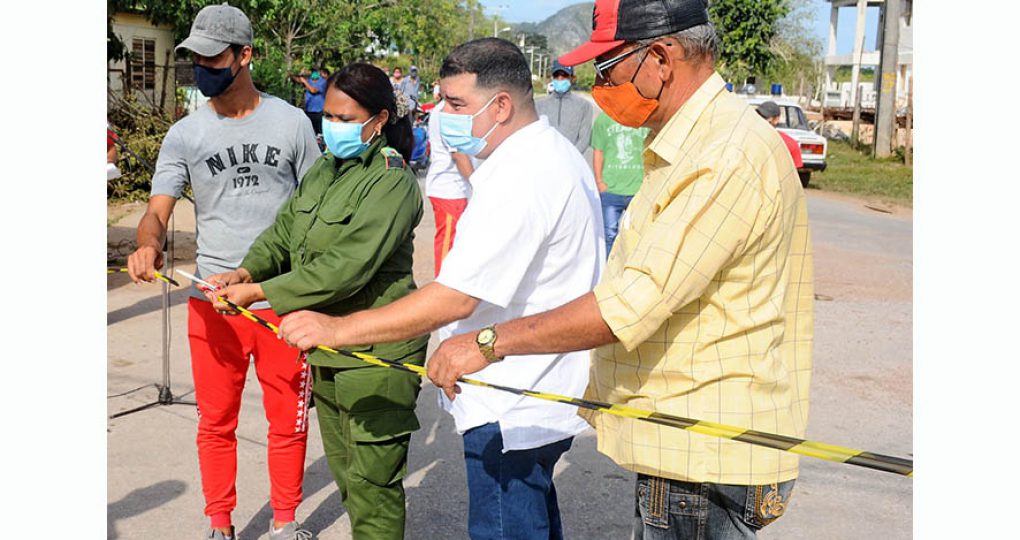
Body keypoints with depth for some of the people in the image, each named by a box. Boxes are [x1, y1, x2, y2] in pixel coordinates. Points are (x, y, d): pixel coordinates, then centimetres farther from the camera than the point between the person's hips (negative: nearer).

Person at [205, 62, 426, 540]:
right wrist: (246, 271, -10)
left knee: (372, 483, 0)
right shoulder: (324, 169, 11)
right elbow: (283, 232, 10)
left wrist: (259, 292, -21)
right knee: (346, 477, 20)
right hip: (326, 350, 9)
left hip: (375, 355, -8)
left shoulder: (392, 182, -17)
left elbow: (346, 268, -24)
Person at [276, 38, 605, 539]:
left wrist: (338, 328, -27)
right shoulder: (550, 152, 11)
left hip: (512, 411, -11)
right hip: (538, 394, 11)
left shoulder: (518, 180, -26)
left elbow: (456, 298, -30)